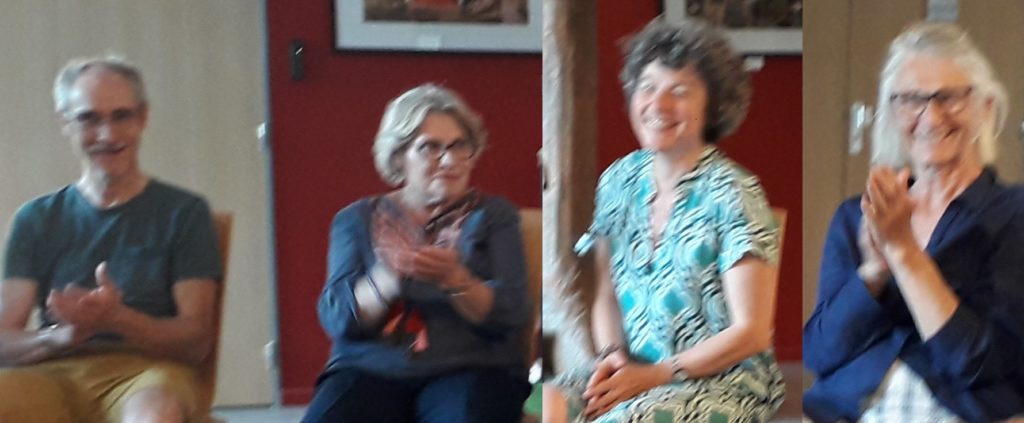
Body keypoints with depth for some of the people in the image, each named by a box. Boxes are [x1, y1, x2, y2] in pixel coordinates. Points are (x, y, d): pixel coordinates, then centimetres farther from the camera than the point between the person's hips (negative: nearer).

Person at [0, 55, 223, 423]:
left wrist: (118, 320, -16)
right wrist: (63, 336, -15)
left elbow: (196, 341, 2)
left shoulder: (182, 212, 9)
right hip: (53, 374, 2)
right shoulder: (36, 219, 16)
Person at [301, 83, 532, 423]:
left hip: (470, 369, -1)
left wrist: (456, 280, -19)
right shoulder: (356, 219, 15)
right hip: (372, 368, 1)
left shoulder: (493, 215, 13)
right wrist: (387, 279, -18)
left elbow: (510, 315, 1)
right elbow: (336, 317, 2)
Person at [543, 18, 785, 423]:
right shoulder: (619, 181, 6)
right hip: (633, 371, 4)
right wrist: (613, 356, -7)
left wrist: (657, 375, -14)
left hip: (723, 384, -4)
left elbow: (751, 332, -11)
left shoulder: (731, 195, -10)